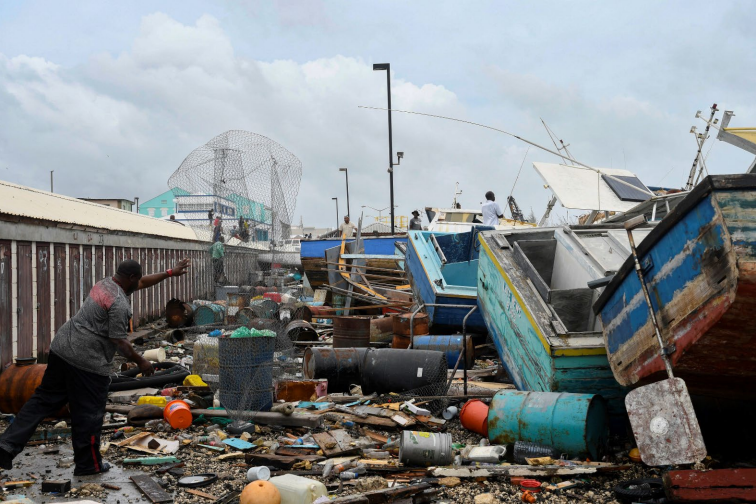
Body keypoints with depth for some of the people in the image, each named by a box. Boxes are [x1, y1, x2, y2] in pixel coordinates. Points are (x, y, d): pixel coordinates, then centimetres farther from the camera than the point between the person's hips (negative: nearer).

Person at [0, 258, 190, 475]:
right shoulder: (119, 303, -16)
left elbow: (142, 283, 26)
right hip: (87, 361, -9)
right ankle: (88, 464, 18)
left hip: (61, 347, 9)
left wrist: (170, 273, 29)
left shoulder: (105, 284, 13)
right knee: (88, 414, 5)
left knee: (44, 400, 13)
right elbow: (119, 341, -16)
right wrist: (140, 361, -4)